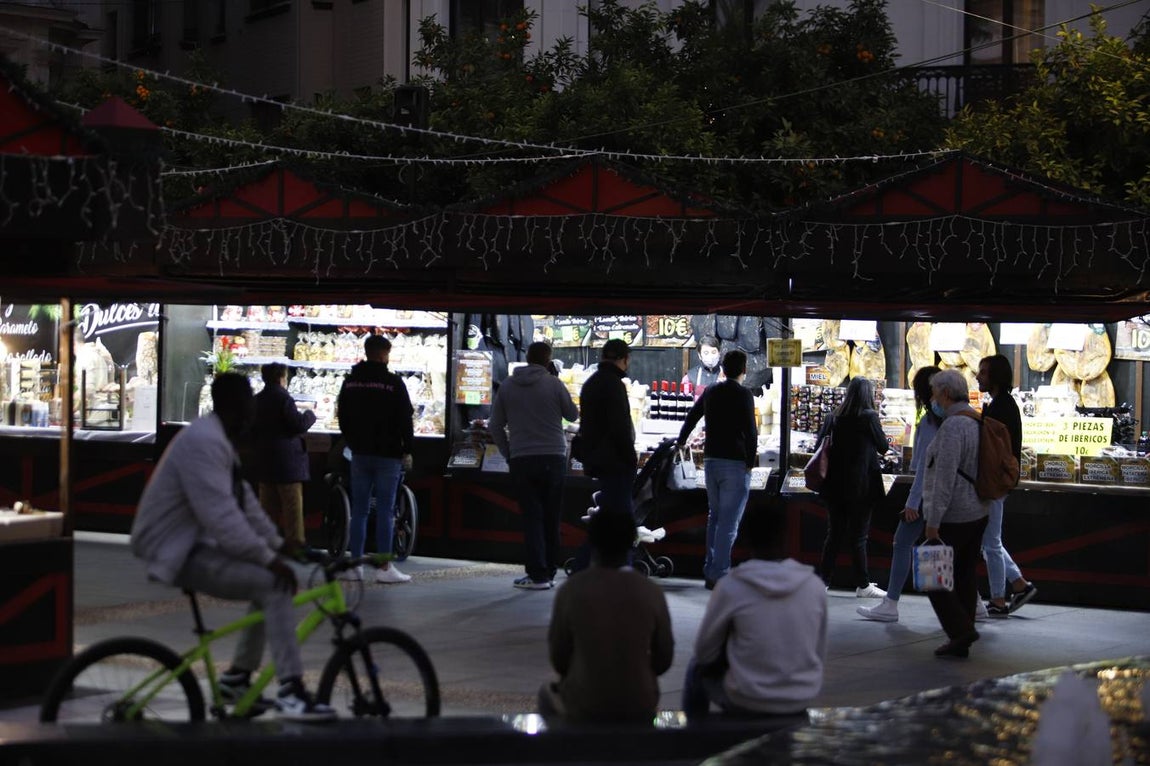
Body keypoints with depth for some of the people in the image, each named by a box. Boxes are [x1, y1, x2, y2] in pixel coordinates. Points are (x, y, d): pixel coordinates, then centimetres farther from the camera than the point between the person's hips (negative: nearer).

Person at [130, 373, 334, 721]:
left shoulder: (219, 440, 14)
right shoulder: (203, 442, -22)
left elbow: (243, 500, 17)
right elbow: (221, 513, -29)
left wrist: (277, 544, 13)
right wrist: (267, 557, -27)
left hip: (195, 542, 11)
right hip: (176, 552, -11)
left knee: (270, 578, 14)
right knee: (272, 584, -22)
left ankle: (237, 677, 19)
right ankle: (291, 692, -25)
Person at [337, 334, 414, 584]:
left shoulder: (350, 382, 7)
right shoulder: (393, 383, -9)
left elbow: (342, 417, 15)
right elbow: (405, 420, -9)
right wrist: (407, 451, 0)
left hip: (360, 453, 5)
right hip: (388, 454, -5)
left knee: (359, 510, 7)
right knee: (385, 510, -4)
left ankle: (354, 565, 7)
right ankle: (384, 567, -4)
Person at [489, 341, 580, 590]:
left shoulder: (507, 386, 4)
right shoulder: (553, 384, -5)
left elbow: (495, 426, 6)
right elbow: (573, 414, 7)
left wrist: (508, 453, 13)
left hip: (521, 460, 1)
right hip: (553, 458, -1)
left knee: (531, 516, 1)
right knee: (551, 517, 9)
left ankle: (537, 574, -5)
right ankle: (549, 572, 13)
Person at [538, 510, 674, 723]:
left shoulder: (571, 589, -11)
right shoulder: (651, 592, -7)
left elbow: (559, 659, -3)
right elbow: (663, 660, 1)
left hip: (584, 707, -1)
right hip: (640, 707, 1)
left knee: (548, 691, 32)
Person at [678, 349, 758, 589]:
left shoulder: (710, 392, 9)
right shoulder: (743, 395, -10)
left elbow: (691, 418, 23)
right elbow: (750, 431, -17)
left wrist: (681, 443, 38)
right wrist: (751, 461, -9)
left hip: (711, 460, 7)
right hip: (735, 463, -7)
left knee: (714, 517, 17)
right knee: (729, 522, -5)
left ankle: (710, 570, 19)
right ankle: (719, 574, -8)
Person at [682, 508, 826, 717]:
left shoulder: (731, 587, -14)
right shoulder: (814, 585, -5)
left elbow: (705, 651, -3)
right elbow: (820, 654, 6)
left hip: (749, 702, -4)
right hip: (803, 698, 4)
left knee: (698, 667, 27)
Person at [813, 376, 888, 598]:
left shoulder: (833, 418, 4)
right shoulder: (869, 417, -9)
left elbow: (819, 446, 6)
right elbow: (883, 446, 0)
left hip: (835, 486, 4)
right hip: (861, 486, -4)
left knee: (834, 533, 11)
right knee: (859, 535, 1)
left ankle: (823, 580, 10)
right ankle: (862, 585, 6)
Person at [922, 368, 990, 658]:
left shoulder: (953, 426, -18)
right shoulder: (977, 423, 11)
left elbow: (945, 478, -23)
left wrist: (933, 521, -21)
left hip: (952, 516, -9)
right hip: (978, 513, 9)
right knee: (966, 576, 11)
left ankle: (961, 630, -7)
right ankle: (961, 641, 15)